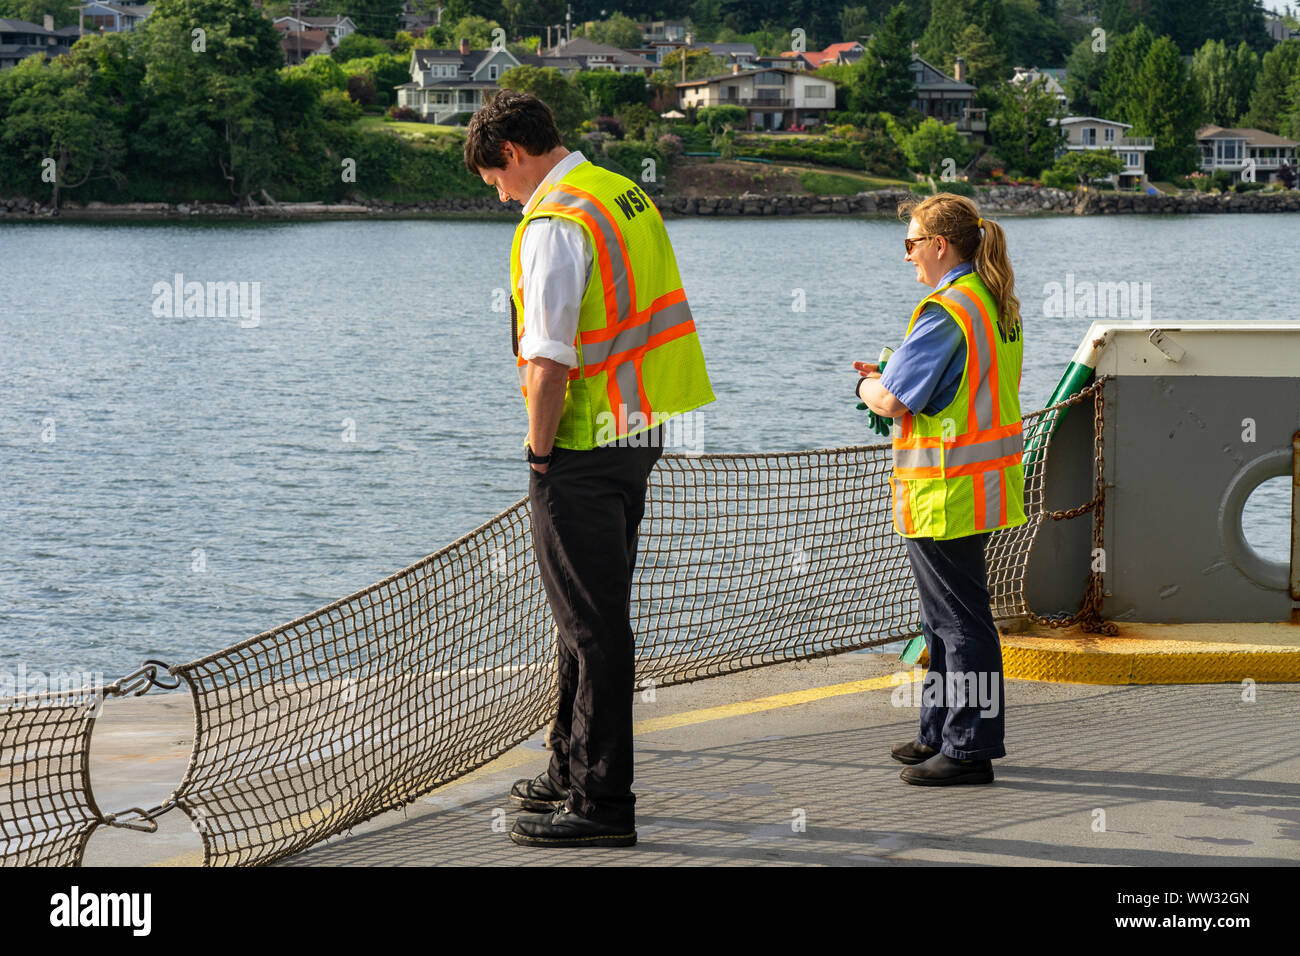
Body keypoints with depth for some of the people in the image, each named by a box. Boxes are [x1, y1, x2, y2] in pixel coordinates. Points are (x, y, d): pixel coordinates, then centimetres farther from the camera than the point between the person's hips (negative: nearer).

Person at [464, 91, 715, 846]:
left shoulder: (554, 223, -18)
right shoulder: (629, 196, 11)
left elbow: (550, 361, -24)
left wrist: (539, 452, -13)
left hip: (584, 446, -10)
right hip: (638, 436, 10)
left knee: (592, 625, -4)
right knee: (594, 615, 19)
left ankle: (601, 803, 0)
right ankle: (573, 773, 32)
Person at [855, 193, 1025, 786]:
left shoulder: (946, 312, -19)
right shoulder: (998, 307, 11)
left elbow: (892, 401, -21)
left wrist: (867, 385, 1)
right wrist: (888, 378, 11)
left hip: (944, 492, -10)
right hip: (982, 484, 10)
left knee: (959, 621, -3)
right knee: (946, 618, 19)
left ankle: (970, 748, 2)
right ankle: (942, 733, 29)